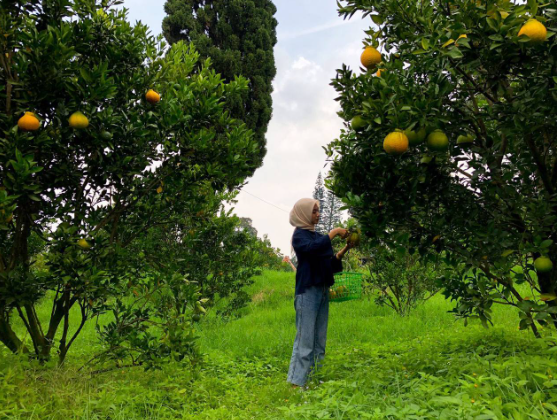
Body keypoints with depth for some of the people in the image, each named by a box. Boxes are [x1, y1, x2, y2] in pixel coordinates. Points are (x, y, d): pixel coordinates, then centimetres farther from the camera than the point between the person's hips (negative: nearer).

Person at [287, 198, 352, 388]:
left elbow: (330, 262, 19)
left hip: (322, 291, 8)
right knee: (305, 337, -8)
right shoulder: (299, 234, -5)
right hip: (308, 291, -8)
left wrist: (346, 248, 7)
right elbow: (313, 248, -27)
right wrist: (333, 233, -18)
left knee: (319, 338, 9)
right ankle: (297, 382, -4)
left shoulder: (316, 235, 17)